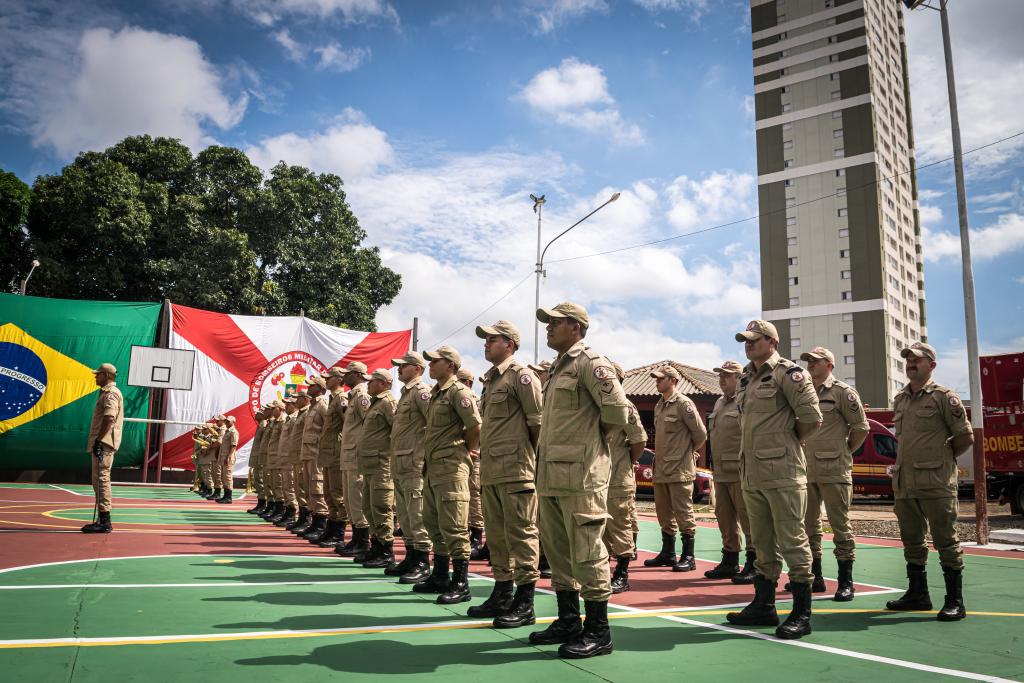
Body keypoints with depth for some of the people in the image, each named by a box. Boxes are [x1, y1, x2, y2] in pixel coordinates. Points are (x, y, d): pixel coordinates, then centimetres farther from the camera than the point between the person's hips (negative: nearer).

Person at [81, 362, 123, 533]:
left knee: (102, 479, -13)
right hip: (102, 442, 11)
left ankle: (105, 522, -14)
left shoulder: (110, 393, -10)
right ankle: (102, 520, 19)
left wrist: (99, 440, -24)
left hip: (104, 443, -11)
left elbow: (109, 419, -21)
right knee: (98, 480, 14)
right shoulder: (106, 392, 22)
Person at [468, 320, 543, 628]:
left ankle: (525, 605, 3)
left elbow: (538, 421, -11)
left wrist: (535, 457, -4)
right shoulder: (490, 379, 19)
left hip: (516, 469, -9)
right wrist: (484, 458, 17)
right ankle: (502, 596, 25)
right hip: (490, 470, 9)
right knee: (496, 535, 14)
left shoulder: (521, 376, -8)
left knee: (521, 534, -4)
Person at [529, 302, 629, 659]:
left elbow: (617, 409, -19)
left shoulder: (590, 362, -9)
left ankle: (597, 632, 6)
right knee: (558, 550, 15)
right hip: (551, 473, 10)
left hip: (581, 473, -10)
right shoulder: (558, 368, 19)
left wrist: (593, 438, -4)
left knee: (586, 552, -4)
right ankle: (568, 621, 26)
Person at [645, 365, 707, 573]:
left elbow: (700, 434, -9)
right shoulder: (659, 406, 15)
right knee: (664, 513, 14)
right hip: (661, 468, 8)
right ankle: (667, 554, 24)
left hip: (679, 469, -8)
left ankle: (688, 557, 4)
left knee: (683, 513, -3)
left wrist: (688, 451, 3)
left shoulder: (683, 403, -10)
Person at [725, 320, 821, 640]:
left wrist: (787, 441, 1)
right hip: (751, 473, 8)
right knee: (763, 543, 15)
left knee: (792, 541, -2)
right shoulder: (746, 379, 16)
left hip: (782, 473, -8)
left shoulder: (787, 373, -8)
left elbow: (812, 418, -13)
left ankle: (801, 614, 6)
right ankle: (764, 606, 24)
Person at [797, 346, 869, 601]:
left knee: (840, 525, -2)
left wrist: (845, 451, 3)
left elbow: (861, 427, -4)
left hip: (834, 470, -6)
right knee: (808, 525, 11)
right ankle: (815, 577, 21)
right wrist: (801, 451, 11)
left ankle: (846, 582, 5)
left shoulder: (843, 392, -5)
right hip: (807, 470, 7)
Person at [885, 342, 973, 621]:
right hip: (904, 482, 7)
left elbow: (965, 436, -3)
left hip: (936, 483, -7)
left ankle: (955, 601, 6)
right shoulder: (899, 399, 14)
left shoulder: (944, 396, -4)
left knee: (946, 541, -2)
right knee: (911, 541, 13)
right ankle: (918, 594, 24)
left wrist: (941, 459, 6)